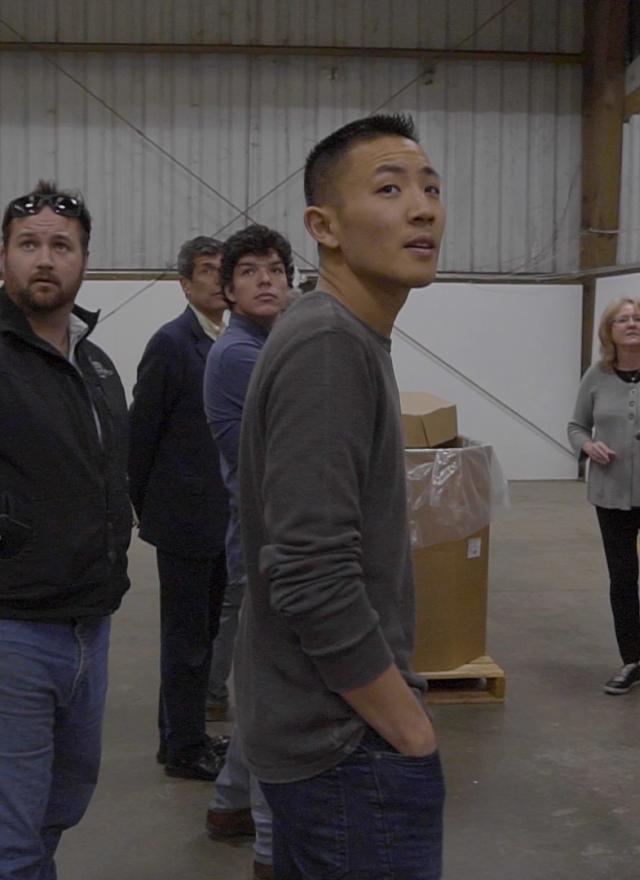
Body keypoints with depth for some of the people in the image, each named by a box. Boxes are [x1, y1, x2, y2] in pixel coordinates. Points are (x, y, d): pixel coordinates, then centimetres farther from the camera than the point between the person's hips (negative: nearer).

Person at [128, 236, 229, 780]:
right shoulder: (172, 343, -13)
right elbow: (140, 432, -11)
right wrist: (146, 507, -5)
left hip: (223, 520, 8)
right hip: (186, 519, -7)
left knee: (202, 633, 16)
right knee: (187, 637, 2)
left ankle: (182, 735, 30)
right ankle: (185, 749, 14)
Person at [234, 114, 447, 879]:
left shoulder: (344, 338, 11)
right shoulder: (328, 346, -20)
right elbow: (314, 579, -27)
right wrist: (416, 737, -17)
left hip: (317, 724, 10)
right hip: (351, 739, -10)